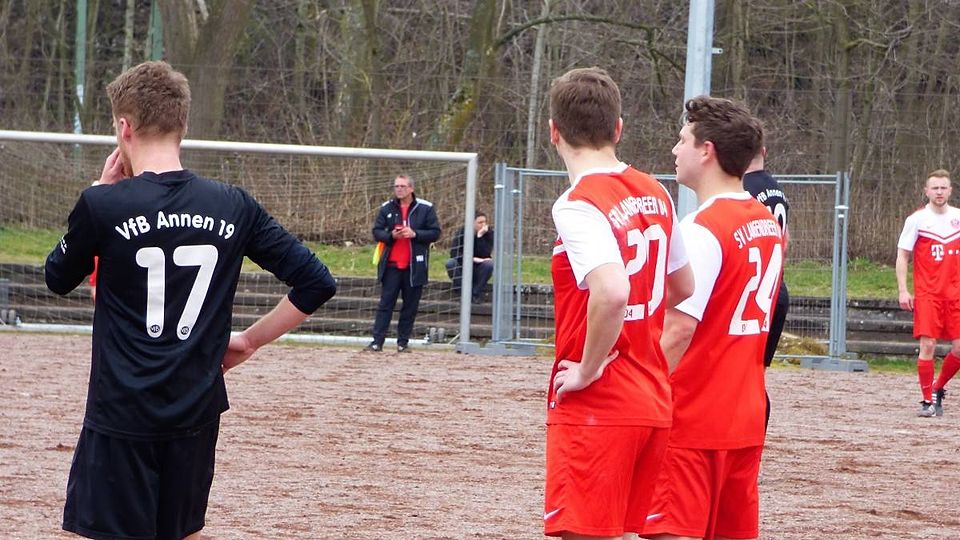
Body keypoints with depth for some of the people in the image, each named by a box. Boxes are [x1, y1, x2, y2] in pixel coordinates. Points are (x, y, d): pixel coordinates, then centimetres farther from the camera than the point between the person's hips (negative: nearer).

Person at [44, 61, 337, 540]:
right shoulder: (233, 207, 1)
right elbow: (316, 284, 2)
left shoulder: (104, 205, -10)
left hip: (121, 413, -5)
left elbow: (58, 279, 10)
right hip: (197, 412, 5)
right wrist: (249, 341, 11)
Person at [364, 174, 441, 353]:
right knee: (385, 304, -2)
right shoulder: (387, 208, 7)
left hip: (414, 266, -1)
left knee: (410, 306, 3)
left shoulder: (425, 208, 0)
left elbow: (435, 233, -1)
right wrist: (391, 235, -13)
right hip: (391, 265, 1)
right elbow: (377, 232, 7)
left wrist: (415, 234, -16)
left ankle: (403, 342, 11)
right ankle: (377, 341, -3)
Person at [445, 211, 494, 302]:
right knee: (450, 263, -31)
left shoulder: (489, 233, -8)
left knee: (489, 264, -32)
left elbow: (485, 254, -21)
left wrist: (480, 237, -27)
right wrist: (472, 259, -28)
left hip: (478, 269, 0)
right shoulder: (462, 232, -7)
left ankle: (476, 294, -17)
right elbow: (453, 252, -19)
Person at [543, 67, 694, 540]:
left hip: (594, 407, -8)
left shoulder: (578, 205, -16)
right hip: (653, 403, 8)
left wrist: (587, 371, -18)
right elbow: (684, 288, 22)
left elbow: (612, 292, -31)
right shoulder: (655, 194, 9)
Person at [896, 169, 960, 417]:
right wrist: (903, 291, -8)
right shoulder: (917, 219, -1)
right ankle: (928, 401, 1)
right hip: (927, 294, -3)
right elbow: (902, 257, 1)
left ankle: (938, 388, 21)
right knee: (927, 345, -10)